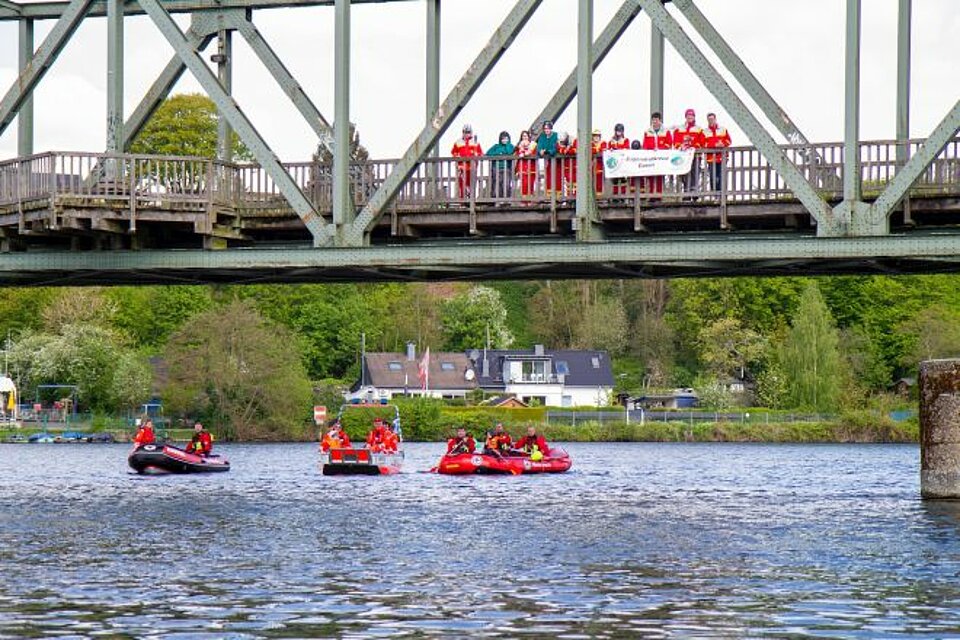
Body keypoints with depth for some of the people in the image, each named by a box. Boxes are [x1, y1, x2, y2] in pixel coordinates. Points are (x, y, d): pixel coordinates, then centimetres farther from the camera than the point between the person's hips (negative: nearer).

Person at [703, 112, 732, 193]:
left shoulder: (723, 130, 12)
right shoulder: (705, 132, 5)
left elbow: (728, 141, 8)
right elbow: (704, 144, -5)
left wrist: (723, 144, -13)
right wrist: (715, 145, -16)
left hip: (722, 157, 1)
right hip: (711, 158, -1)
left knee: (722, 176, 0)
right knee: (713, 177, -4)